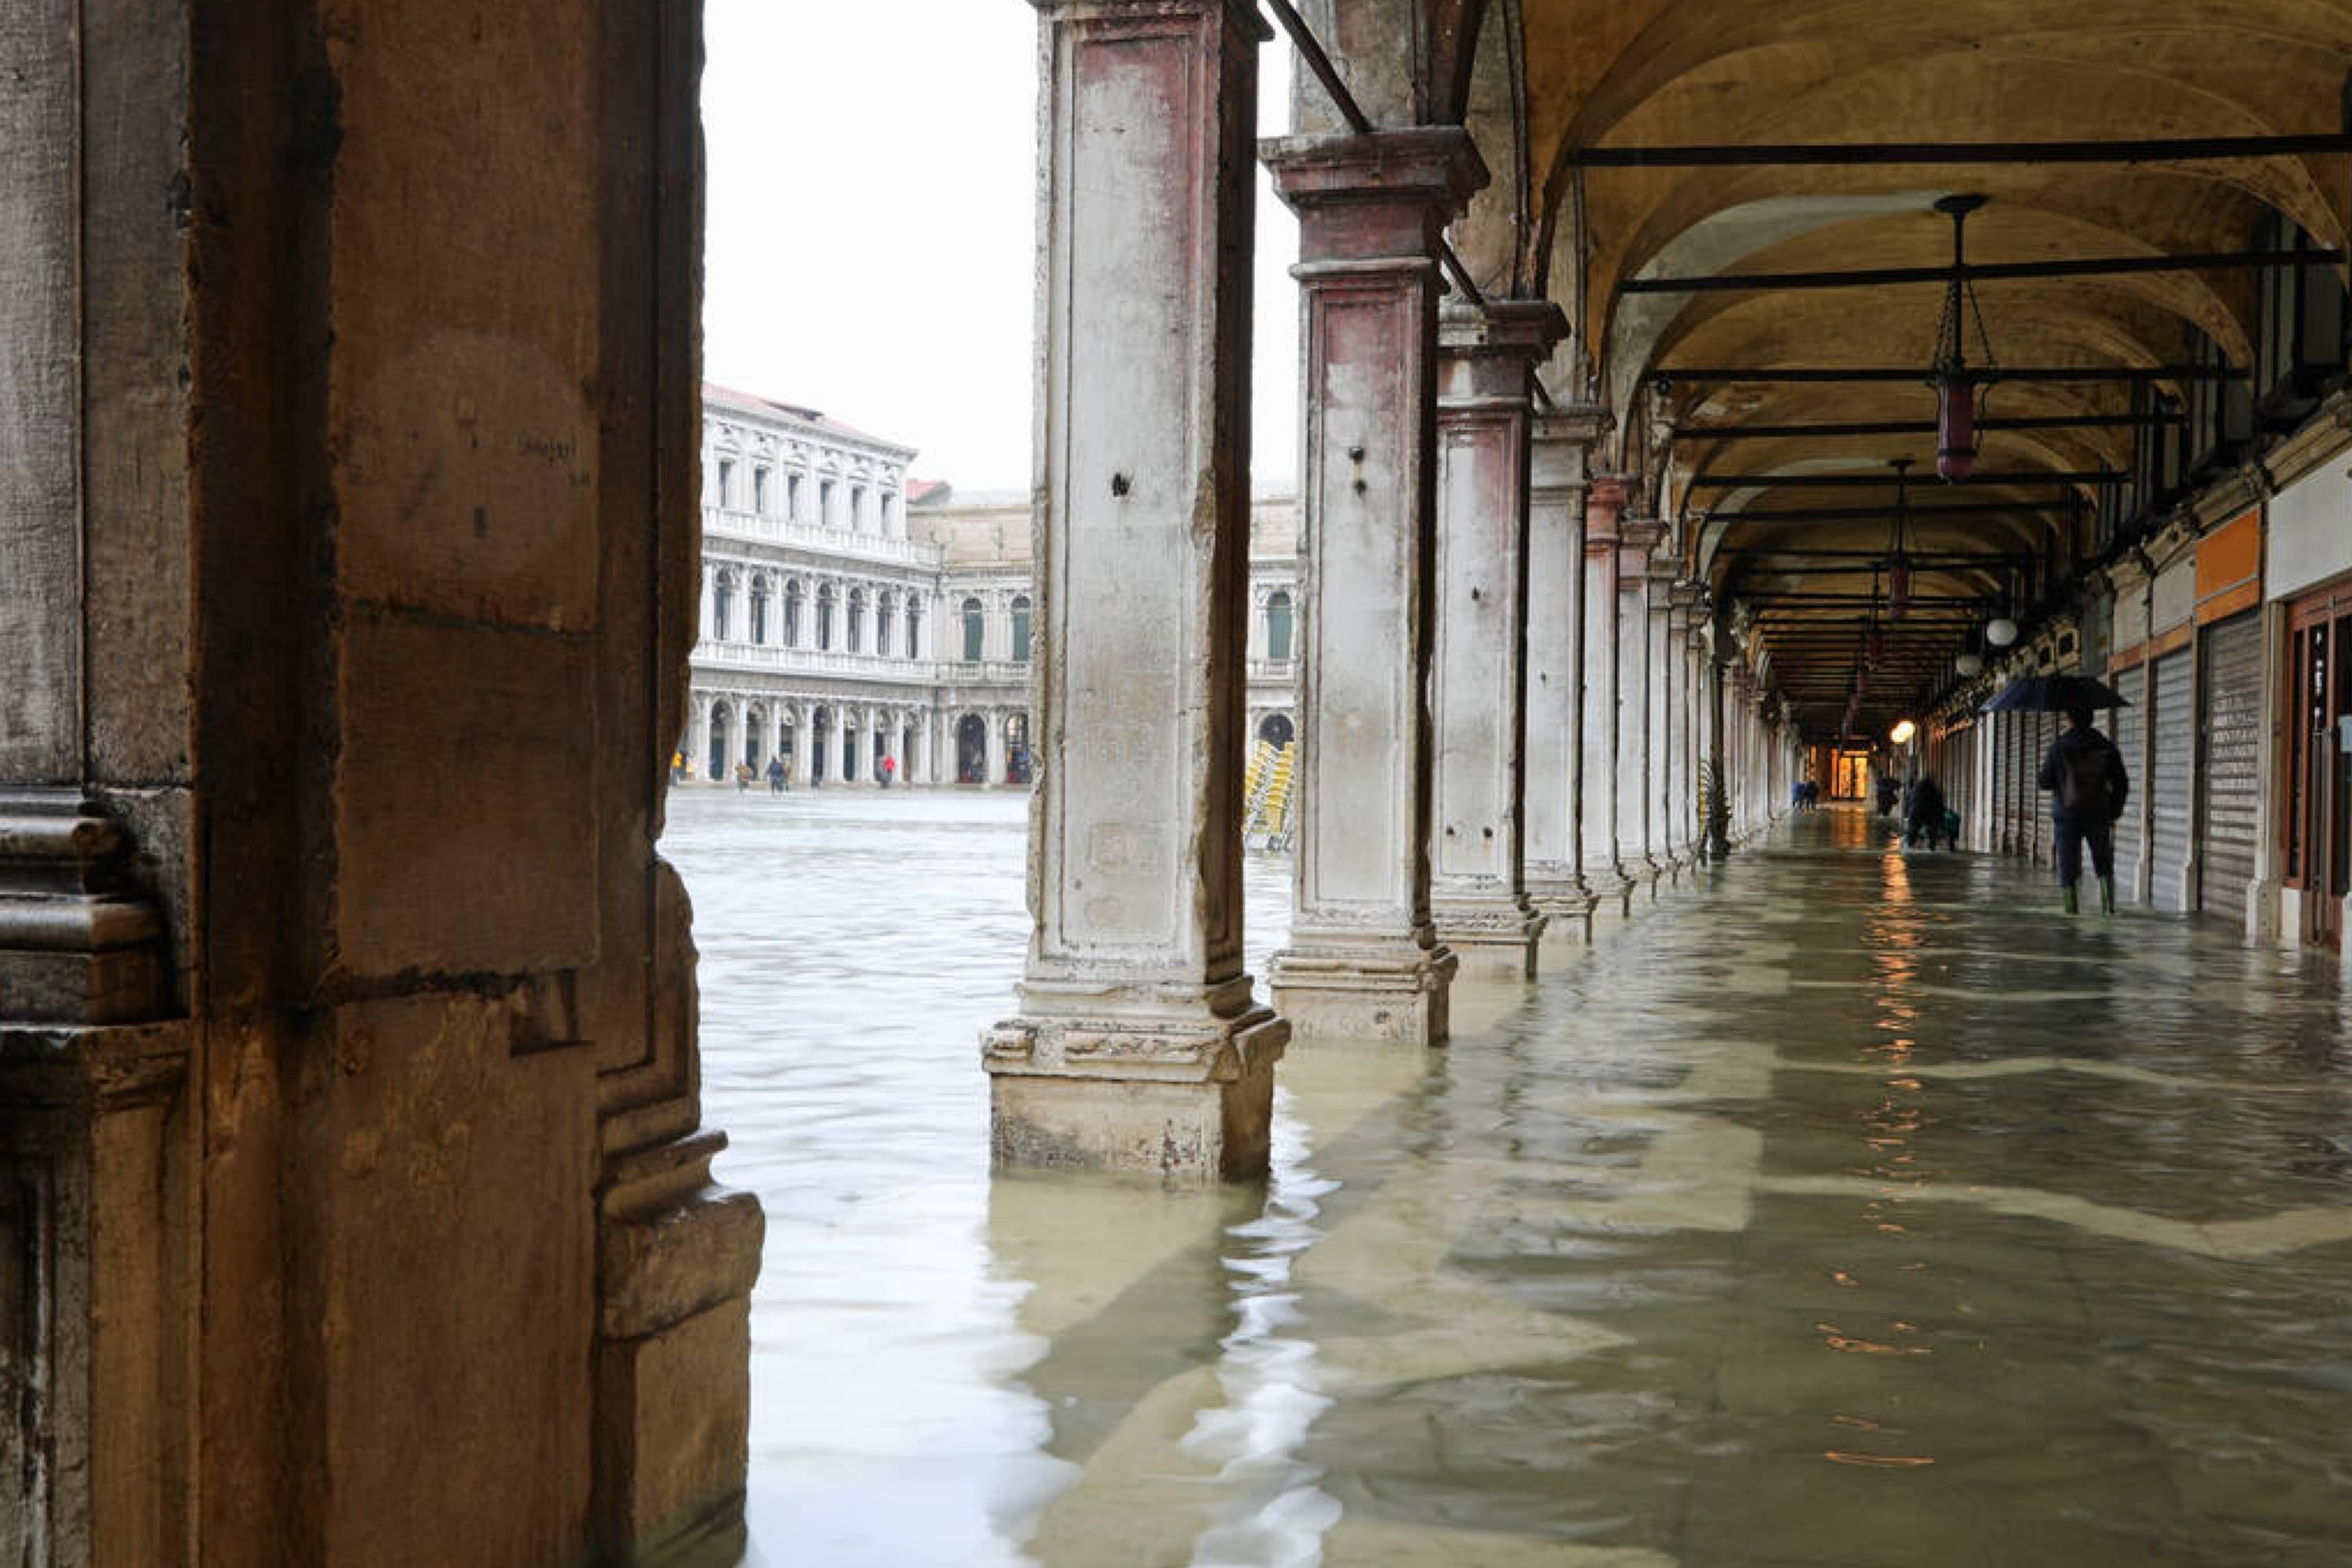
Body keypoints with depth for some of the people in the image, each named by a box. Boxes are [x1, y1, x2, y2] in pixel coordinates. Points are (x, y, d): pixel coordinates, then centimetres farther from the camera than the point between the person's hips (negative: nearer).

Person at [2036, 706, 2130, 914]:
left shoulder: (2059, 746, -6)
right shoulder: (2106, 746, 3)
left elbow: (2045, 781, -5)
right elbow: (2121, 784, 4)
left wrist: (2037, 779, 18)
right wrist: (2114, 812, 14)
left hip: (2067, 814, -2)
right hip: (2099, 816, 2)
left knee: (2067, 865, 2)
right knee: (2104, 865, 12)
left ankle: (2069, 908, -4)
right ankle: (2108, 904, -5)